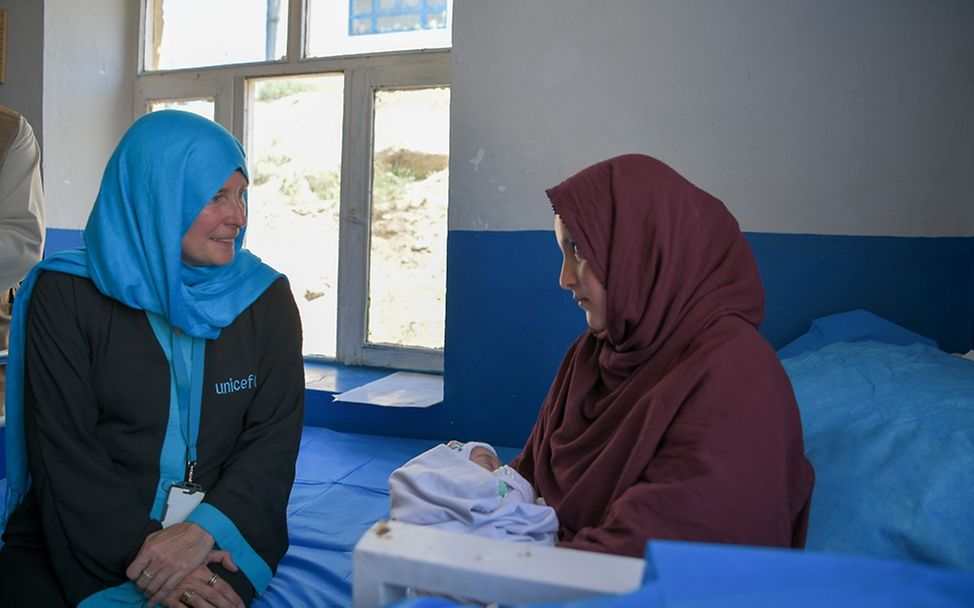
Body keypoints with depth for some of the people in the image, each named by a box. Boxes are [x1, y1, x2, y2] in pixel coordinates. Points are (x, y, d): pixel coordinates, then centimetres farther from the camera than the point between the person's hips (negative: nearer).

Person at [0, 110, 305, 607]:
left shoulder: (266, 297, 1)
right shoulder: (66, 293, -3)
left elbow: (274, 436, -4)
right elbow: (63, 450, -7)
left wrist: (205, 530, -20)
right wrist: (141, 550, -19)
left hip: (220, 537, 0)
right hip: (75, 543, 1)